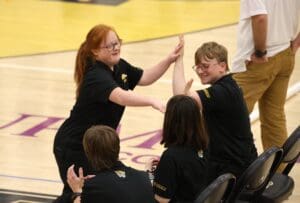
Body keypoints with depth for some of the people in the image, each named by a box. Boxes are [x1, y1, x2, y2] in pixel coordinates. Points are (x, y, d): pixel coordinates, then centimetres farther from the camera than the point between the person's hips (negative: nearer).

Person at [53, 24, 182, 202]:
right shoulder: (96, 76, -28)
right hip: (74, 146, -8)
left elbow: (145, 78, 10)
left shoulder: (119, 66, 0)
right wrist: (152, 102, -58)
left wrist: (169, 60, -4)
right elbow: (120, 96, -45)